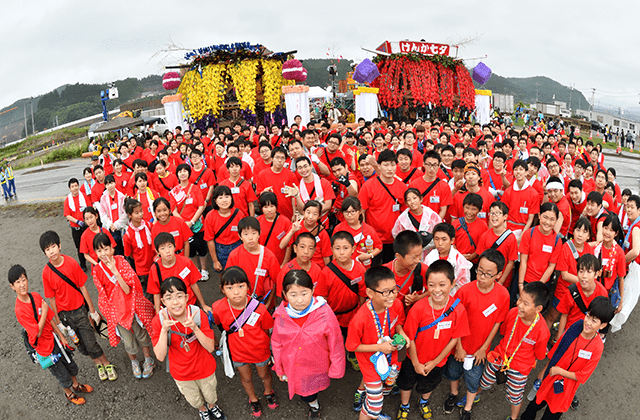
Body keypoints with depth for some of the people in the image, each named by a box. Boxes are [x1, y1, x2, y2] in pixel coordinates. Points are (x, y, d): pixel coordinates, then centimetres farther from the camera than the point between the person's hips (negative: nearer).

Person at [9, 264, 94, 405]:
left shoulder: (36, 296, -8)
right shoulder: (19, 310, -27)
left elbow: (50, 318, 1)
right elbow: (37, 332, -23)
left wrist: (61, 335, 5)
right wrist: (44, 313, -22)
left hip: (54, 339, 5)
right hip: (44, 347, -5)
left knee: (71, 366, 23)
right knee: (63, 376, 14)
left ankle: (76, 385, 49)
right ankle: (69, 393, 42)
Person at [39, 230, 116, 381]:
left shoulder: (71, 263, -13)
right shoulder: (46, 273, -10)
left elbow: (82, 287, -6)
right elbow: (51, 299, -3)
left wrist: (92, 311, -2)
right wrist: (58, 322, 1)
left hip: (80, 309, -1)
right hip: (64, 313, 2)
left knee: (90, 343, -1)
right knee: (81, 346, 14)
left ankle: (107, 363, 22)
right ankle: (98, 363, 36)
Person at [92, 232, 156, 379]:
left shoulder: (121, 261, -13)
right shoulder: (97, 271, -10)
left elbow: (127, 290, -18)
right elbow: (103, 295, 0)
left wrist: (115, 272, -29)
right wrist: (108, 314, -2)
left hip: (132, 305, 0)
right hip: (115, 310, 1)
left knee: (141, 334, 12)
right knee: (128, 341, 13)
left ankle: (148, 360, 39)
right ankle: (134, 362, 43)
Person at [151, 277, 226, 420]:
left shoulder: (198, 314, -25)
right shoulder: (158, 321, -23)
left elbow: (210, 348, -23)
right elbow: (160, 356, -24)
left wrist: (195, 328, -37)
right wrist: (164, 330, -38)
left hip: (204, 368, 0)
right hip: (181, 373, 1)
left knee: (210, 394, 25)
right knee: (194, 399, 27)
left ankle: (213, 406, 61)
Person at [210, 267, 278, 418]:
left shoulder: (259, 308, -34)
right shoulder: (218, 308, -30)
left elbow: (266, 330, -14)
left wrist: (266, 347, -3)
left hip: (260, 350, -1)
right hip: (238, 352, 1)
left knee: (264, 374, 28)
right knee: (245, 378, 28)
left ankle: (268, 392, 62)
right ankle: (253, 399, 60)